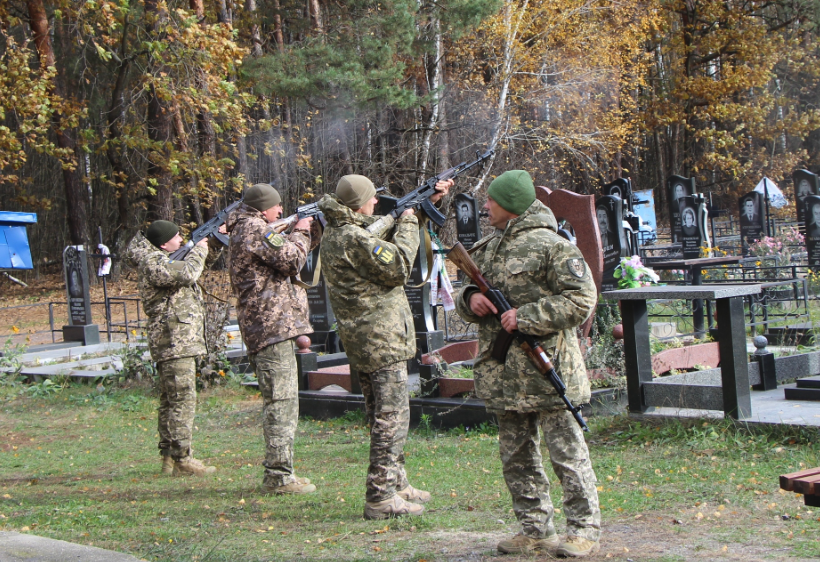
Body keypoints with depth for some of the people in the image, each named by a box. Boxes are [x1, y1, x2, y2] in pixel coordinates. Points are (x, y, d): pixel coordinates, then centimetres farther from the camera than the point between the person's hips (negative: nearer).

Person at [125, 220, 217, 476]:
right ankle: (182, 459, -8)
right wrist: (198, 251, -8)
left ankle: (169, 457, 17)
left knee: (171, 401, 12)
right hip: (174, 342, -11)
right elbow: (185, 273, -27)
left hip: (179, 342, 11)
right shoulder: (153, 263, -13)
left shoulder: (160, 259, 18)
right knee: (182, 400, -9)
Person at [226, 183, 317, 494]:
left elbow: (281, 260, 24)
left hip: (264, 328, 11)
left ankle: (277, 472, 18)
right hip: (273, 324, -11)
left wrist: (299, 235, 14)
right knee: (281, 402, -10)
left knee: (279, 402, 14)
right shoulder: (255, 228, -9)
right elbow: (290, 260, -14)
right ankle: (278, 475, -10)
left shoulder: (243, 230, 22)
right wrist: (301, 233, 0)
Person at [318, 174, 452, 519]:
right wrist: (408, 226, -6)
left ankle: (396, 484, 27)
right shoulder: (354, 238, -19)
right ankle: (380, 498, -6)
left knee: (383, 417, 18)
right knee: (392, 417, -7)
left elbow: (391, 224, 24)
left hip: (363, 343, 10)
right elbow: (398, 267, -18)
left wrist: (427, 201, 23)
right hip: (382, 339, -10)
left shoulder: (336, 234, 12)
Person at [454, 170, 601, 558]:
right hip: (503, 374, 8)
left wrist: (526, 317, -19)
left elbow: (581, 300, -16)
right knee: (516, 457, 12)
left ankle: (584, 529, 6)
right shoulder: (486, 247, 15)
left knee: (566, 453, -2)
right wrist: (471, 299, -1)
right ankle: (535, 528, 22)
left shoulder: (550, 246, -10)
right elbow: (464, 299, 24)